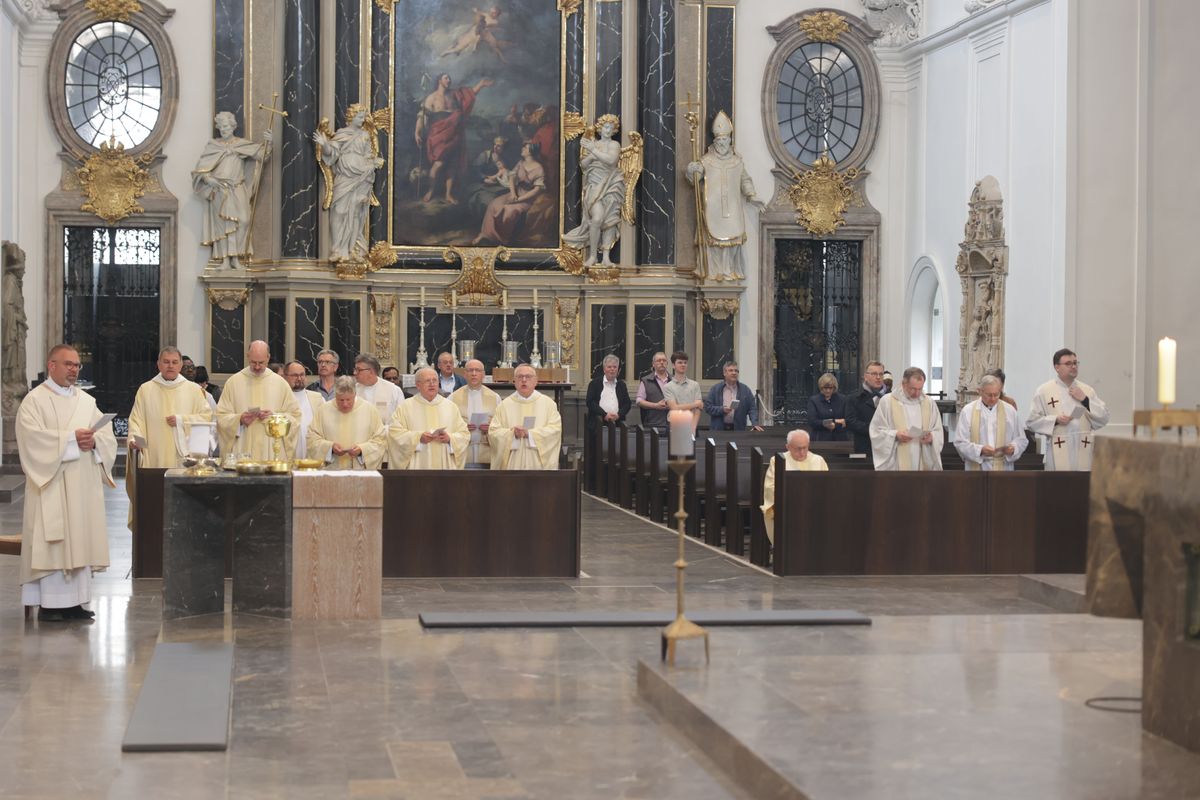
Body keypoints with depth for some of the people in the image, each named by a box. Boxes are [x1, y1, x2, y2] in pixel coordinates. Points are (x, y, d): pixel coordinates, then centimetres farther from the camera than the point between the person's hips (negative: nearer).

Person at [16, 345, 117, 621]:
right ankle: (49, 605, -5)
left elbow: (108, 435, 10)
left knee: (81, 541, 5)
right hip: (52, 485, -6)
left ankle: (74, 601, 10)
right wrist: (71, 439, -20)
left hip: (84, 485, 6)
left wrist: (94, 441, -12)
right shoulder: (35, 400, -3)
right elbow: (33, 437, -16)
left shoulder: (86, 400, 15)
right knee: (52, 541, -8)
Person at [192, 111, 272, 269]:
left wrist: (267, 143, -17)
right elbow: (200, 169, 7)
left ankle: (236, 258, -7)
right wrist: (207, 178, -12)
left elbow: (260, 154, 0)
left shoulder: (243, 144, 11)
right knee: (222, 223, -6)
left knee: (242, 220, -14)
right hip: (219, 190, 0)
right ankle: (225, 260, -5)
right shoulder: (212, 146, 10)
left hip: (238, 190, 0)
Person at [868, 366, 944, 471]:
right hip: (896, 465, -3)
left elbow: (938, 432, 13)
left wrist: (931, 437, -10)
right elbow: (876, 431, 0)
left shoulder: (929, 403, 10)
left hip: (923, 465, 3)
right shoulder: (887, 401, 0)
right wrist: (895, 435, -17)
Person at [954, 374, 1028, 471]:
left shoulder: (1010, 411, 7)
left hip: (1002, 467, 1)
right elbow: (960, 442, -3)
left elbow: (1021, 440, 11)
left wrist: (1013, 448, -12)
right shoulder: (968, 411, 1)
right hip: (977, 467, -1)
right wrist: (980, 450, -20)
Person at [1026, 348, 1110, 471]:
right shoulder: (1044, 391, 4)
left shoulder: (1087, 390, 13)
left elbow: (1103, 419, 8)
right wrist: (1055, 420, -12)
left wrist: (1085, 400, -2)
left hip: (1083, 453, 3)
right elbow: (1032, 421, 2)